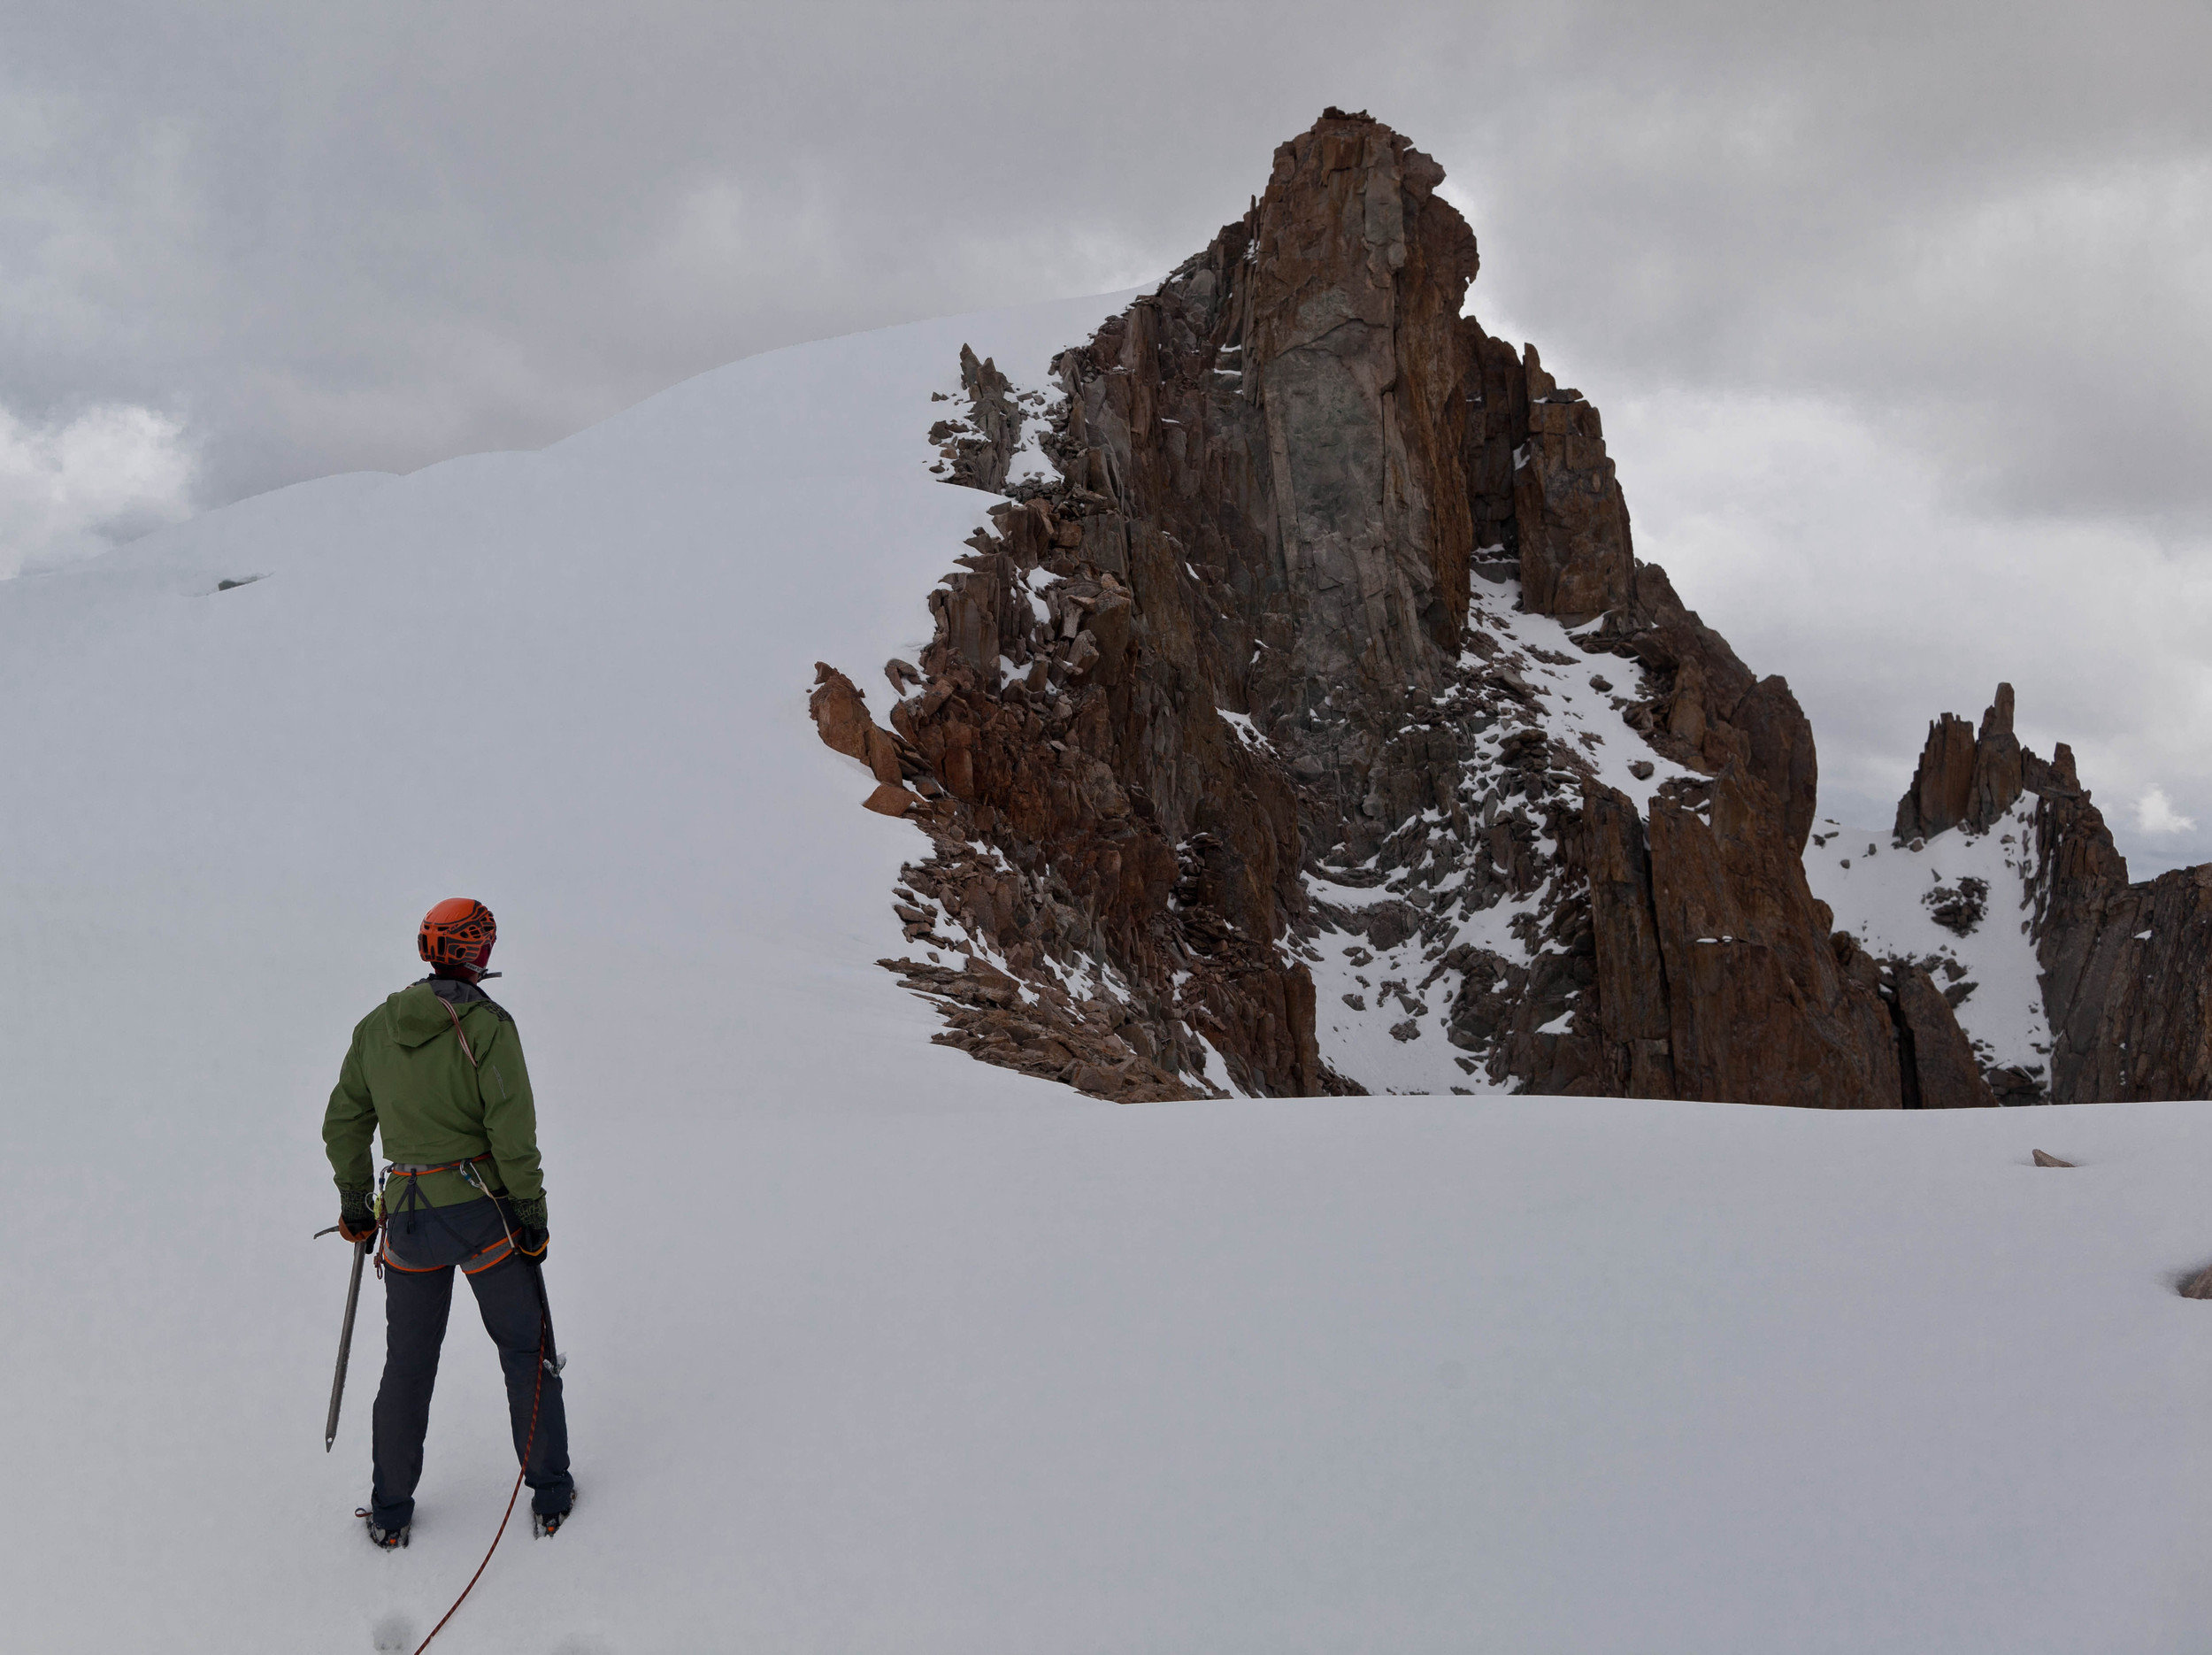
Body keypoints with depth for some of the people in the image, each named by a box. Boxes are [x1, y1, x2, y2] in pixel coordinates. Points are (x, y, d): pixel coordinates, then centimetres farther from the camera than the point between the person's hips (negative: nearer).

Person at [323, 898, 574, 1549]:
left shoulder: (377, 1026, 3)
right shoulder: (487, 1025, -12)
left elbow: (343, 1123, 10)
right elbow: (512, 1131, -15)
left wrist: (354, 1202, 22)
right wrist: (532, 1214, -6)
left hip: (408, 1219, 4)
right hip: (483, 1210, -3)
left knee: (408, 1364, 16)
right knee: (527, 1350, 13)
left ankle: (390, 1512, 25)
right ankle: (550, 1494, 19)